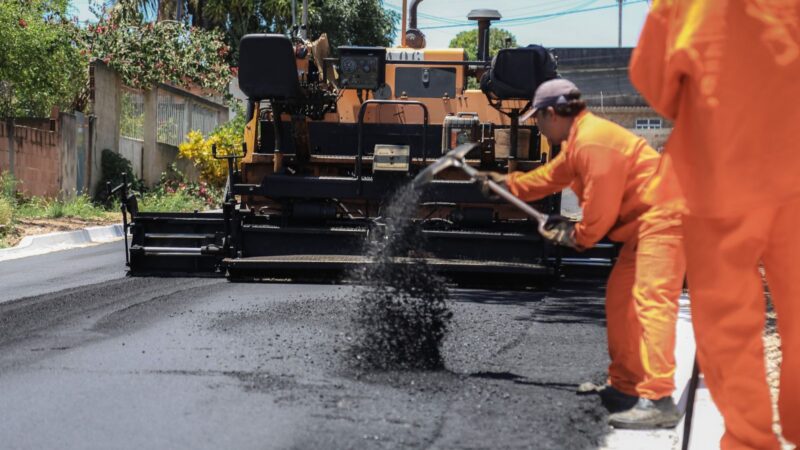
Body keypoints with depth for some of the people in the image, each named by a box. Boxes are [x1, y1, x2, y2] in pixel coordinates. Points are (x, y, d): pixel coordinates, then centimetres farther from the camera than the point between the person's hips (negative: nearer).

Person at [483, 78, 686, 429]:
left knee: (650, 302, -19)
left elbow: (601, 207, -20)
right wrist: (510, 183, 39)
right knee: (619, 301, 15)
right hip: (642, 223, 11)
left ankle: (658, 400, -25)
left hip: (661, 218, -11)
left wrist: (577, 236, -4)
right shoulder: (578, 140, 16)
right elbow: (553, 175, 33)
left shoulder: (593, 141, -19)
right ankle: (626, 385, 21)